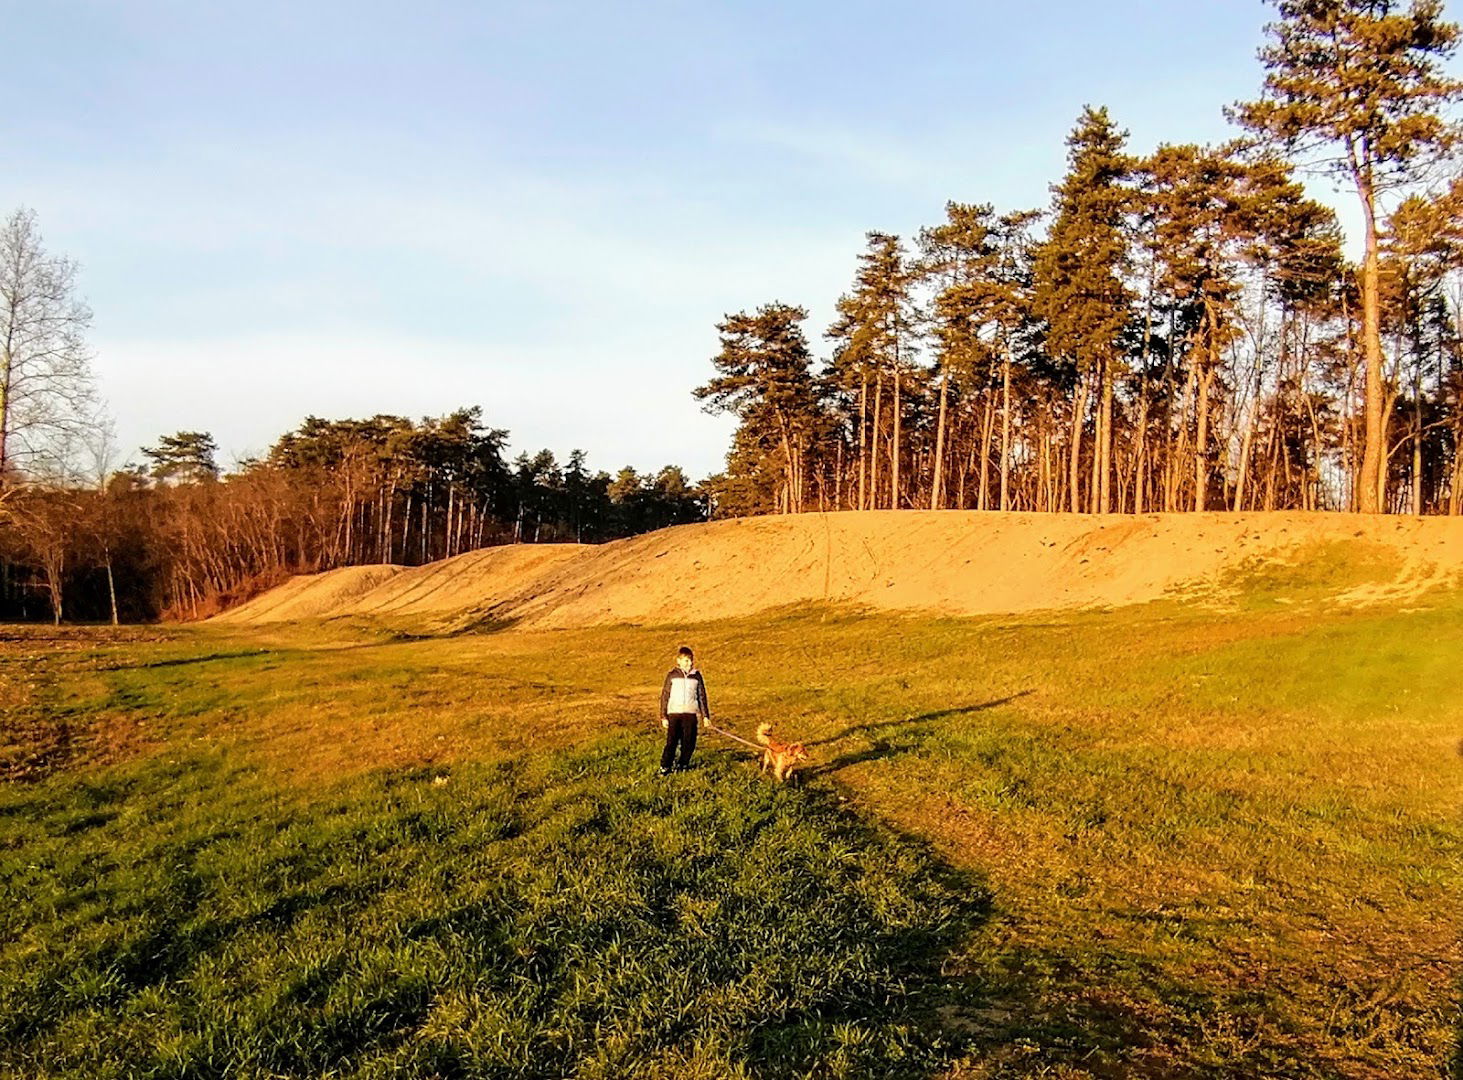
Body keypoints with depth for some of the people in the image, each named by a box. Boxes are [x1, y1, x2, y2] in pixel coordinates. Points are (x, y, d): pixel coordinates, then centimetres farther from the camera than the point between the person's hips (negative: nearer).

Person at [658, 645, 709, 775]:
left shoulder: (696, 676, 7)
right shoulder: (672, 675, 2)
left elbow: (702, 696, 12)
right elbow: (664, 696, 4)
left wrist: (705, 715, 10)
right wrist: (663, 716, 0)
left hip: (691, 714, 2)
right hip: (674, 713, -2)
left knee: (689, 742, 3)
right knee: (671, 741, -6)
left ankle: (683, 764, 18)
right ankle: (665, 767, 0)